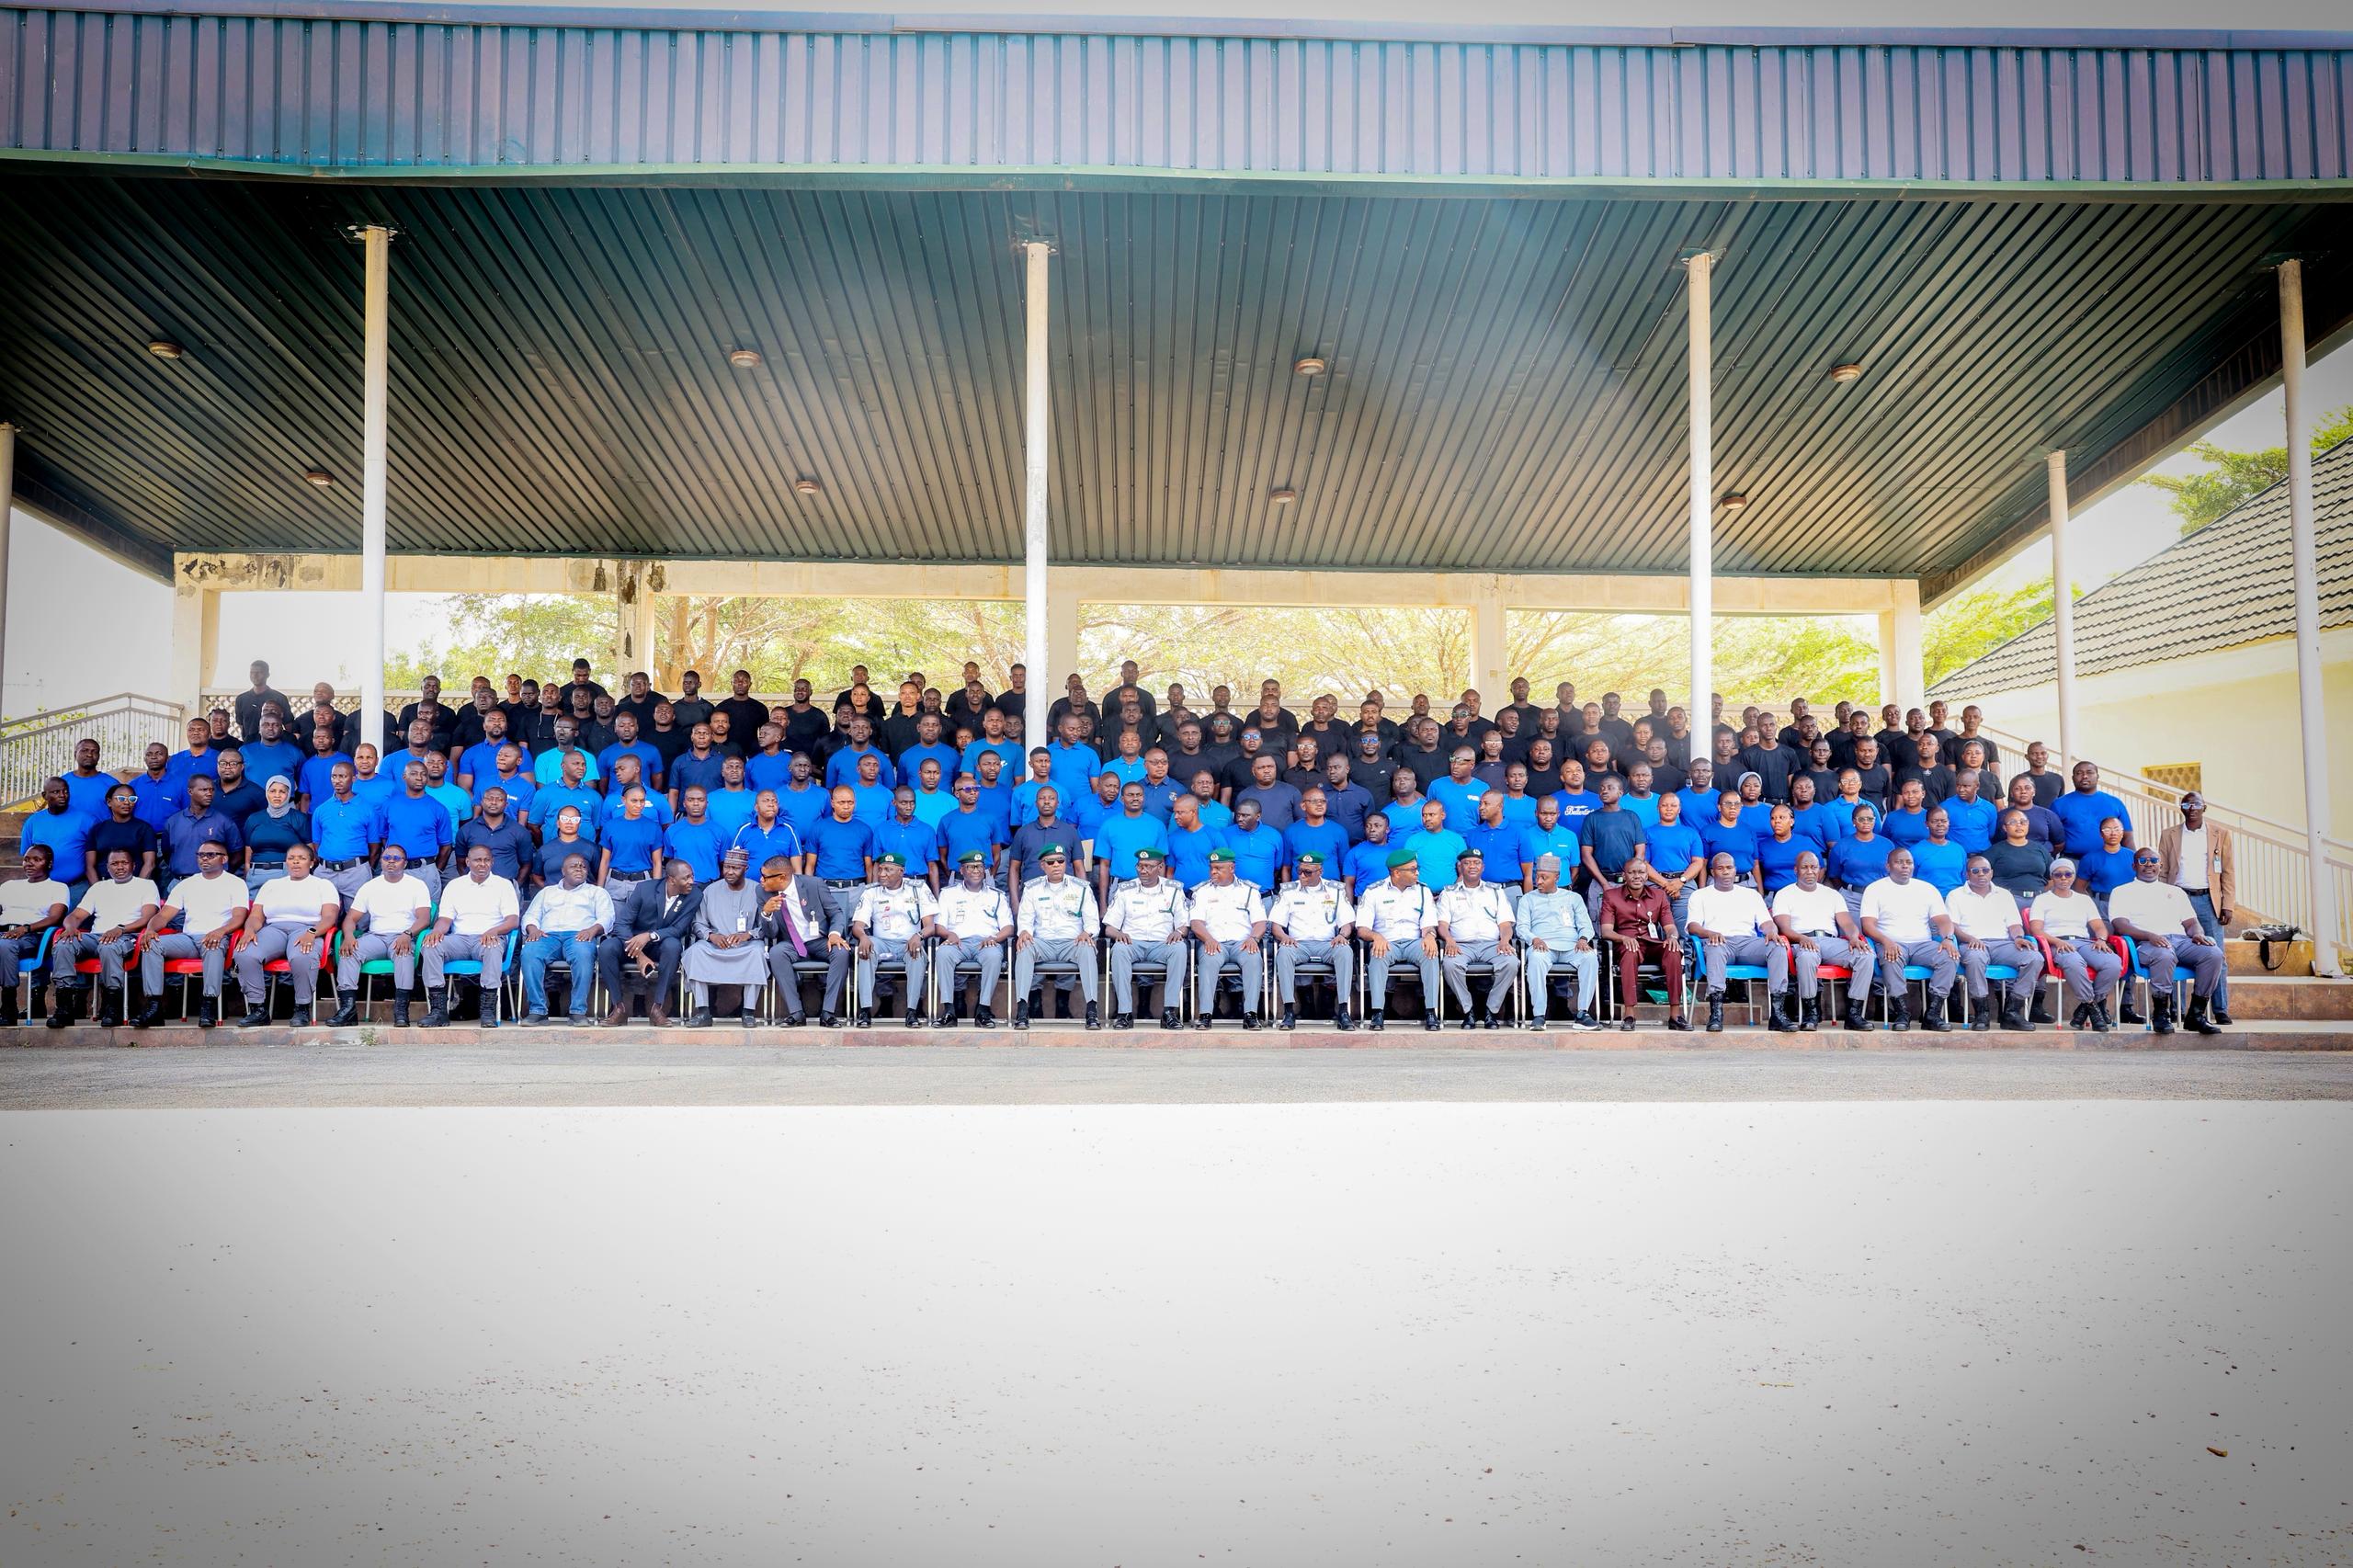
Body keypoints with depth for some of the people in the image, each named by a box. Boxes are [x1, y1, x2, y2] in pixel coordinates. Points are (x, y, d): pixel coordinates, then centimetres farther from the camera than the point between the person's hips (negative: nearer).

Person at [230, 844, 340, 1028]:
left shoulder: (323, 885, 17)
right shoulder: (271, 884, 28)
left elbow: (329, 917, 2)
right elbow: (256, 916, 17)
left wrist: (312, 933, -19)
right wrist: (250, 930, -8)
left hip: (306, 930, -3)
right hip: (273, 929, 4)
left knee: (302, 957, -40)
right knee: (245, 954, -30)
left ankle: (302, 1009, -24)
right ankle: (258, 1009, -20)